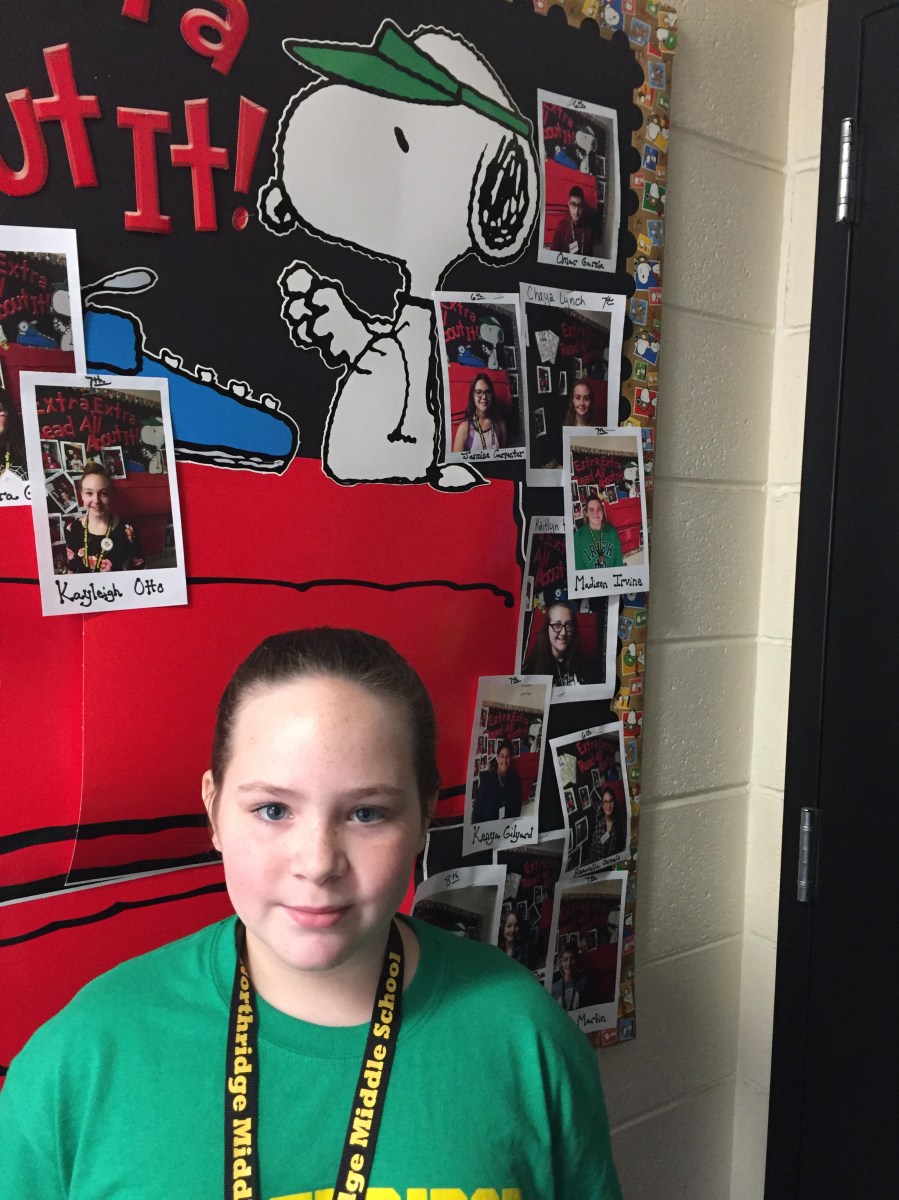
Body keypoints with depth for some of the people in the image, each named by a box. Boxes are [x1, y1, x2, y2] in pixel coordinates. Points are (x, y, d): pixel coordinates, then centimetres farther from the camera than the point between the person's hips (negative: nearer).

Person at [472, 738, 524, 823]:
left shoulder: (516, 779, 8)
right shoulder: (485, 777, 1)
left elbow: (517, 805, 12)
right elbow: (478, 803, 0)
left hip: (509, 823, 2)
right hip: (487, 822, -2)